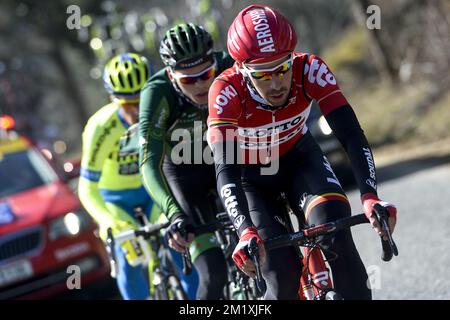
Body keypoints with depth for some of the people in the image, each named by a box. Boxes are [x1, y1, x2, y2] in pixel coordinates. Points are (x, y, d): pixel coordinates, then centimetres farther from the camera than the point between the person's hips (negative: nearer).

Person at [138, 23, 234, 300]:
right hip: (183, 169, -3)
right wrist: (175, 214, -52)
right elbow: (150, 164, -39)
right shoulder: (158, 93, -33)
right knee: (214, 273, -17)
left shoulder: (229, 67, -28)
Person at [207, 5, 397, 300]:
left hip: (298, 157, 2)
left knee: (332, 221, -29)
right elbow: (225, 170, -41)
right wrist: (246, 231, -57)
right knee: (284, 277, -18)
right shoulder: (227, 91, -34)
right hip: (250, 176, -1)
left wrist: (370, 196, -51)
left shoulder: (309, 70, -30)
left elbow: (352, 135, -35)